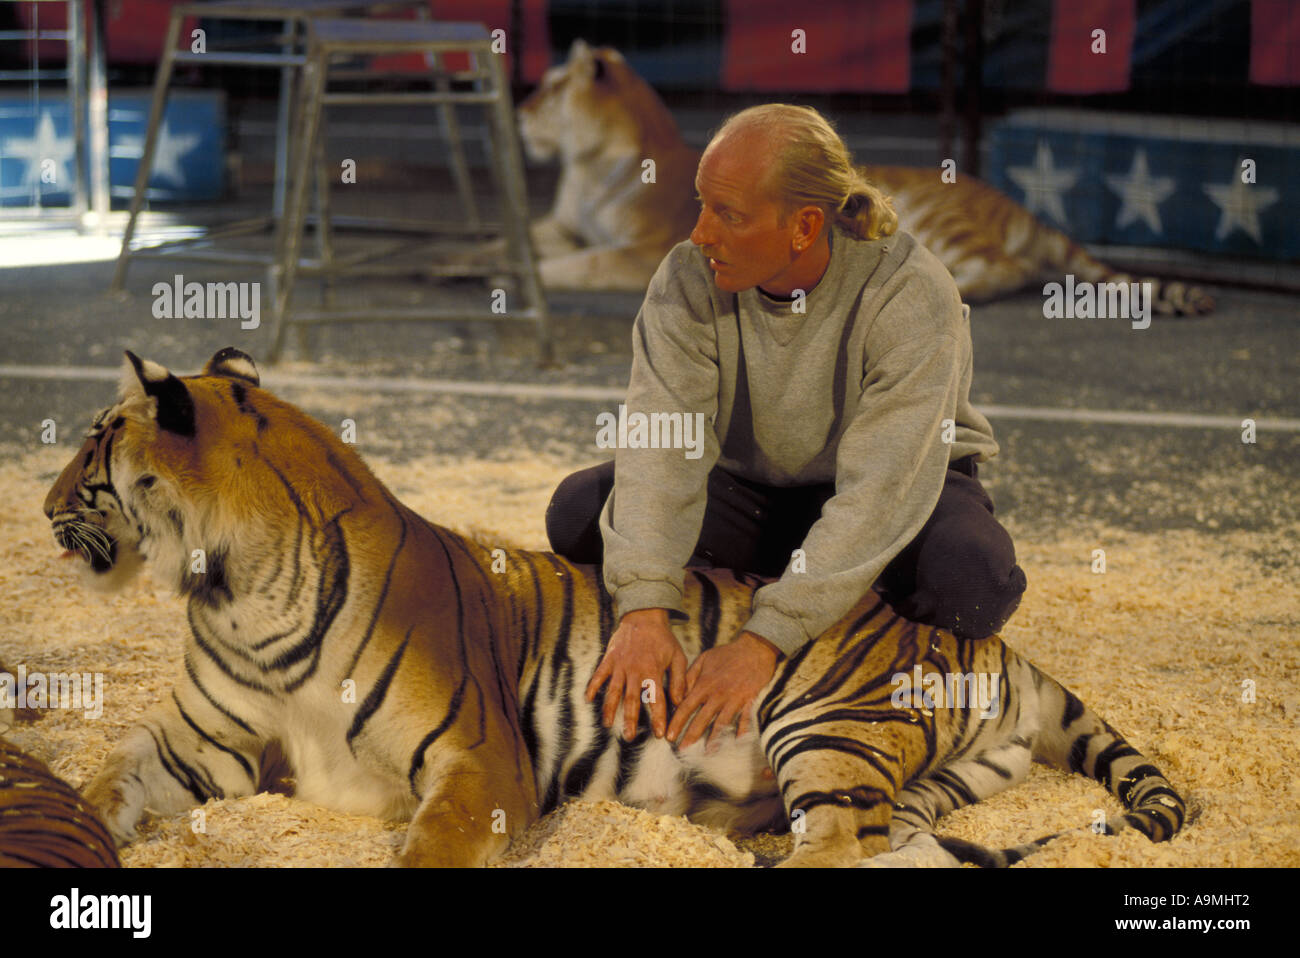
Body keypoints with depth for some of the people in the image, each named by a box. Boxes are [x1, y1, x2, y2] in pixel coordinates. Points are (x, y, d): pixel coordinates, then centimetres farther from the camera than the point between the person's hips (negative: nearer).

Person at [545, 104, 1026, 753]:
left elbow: (880, 489, -34)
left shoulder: (911, 296, -29)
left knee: (971, 587, -35)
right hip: (747, 484, 3)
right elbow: (662, 441, -27)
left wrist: (764, 641, -42)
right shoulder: (689, 279, -19)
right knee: (579, 514, -21)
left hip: (903, 488, -2)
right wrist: (642, 608, -42)